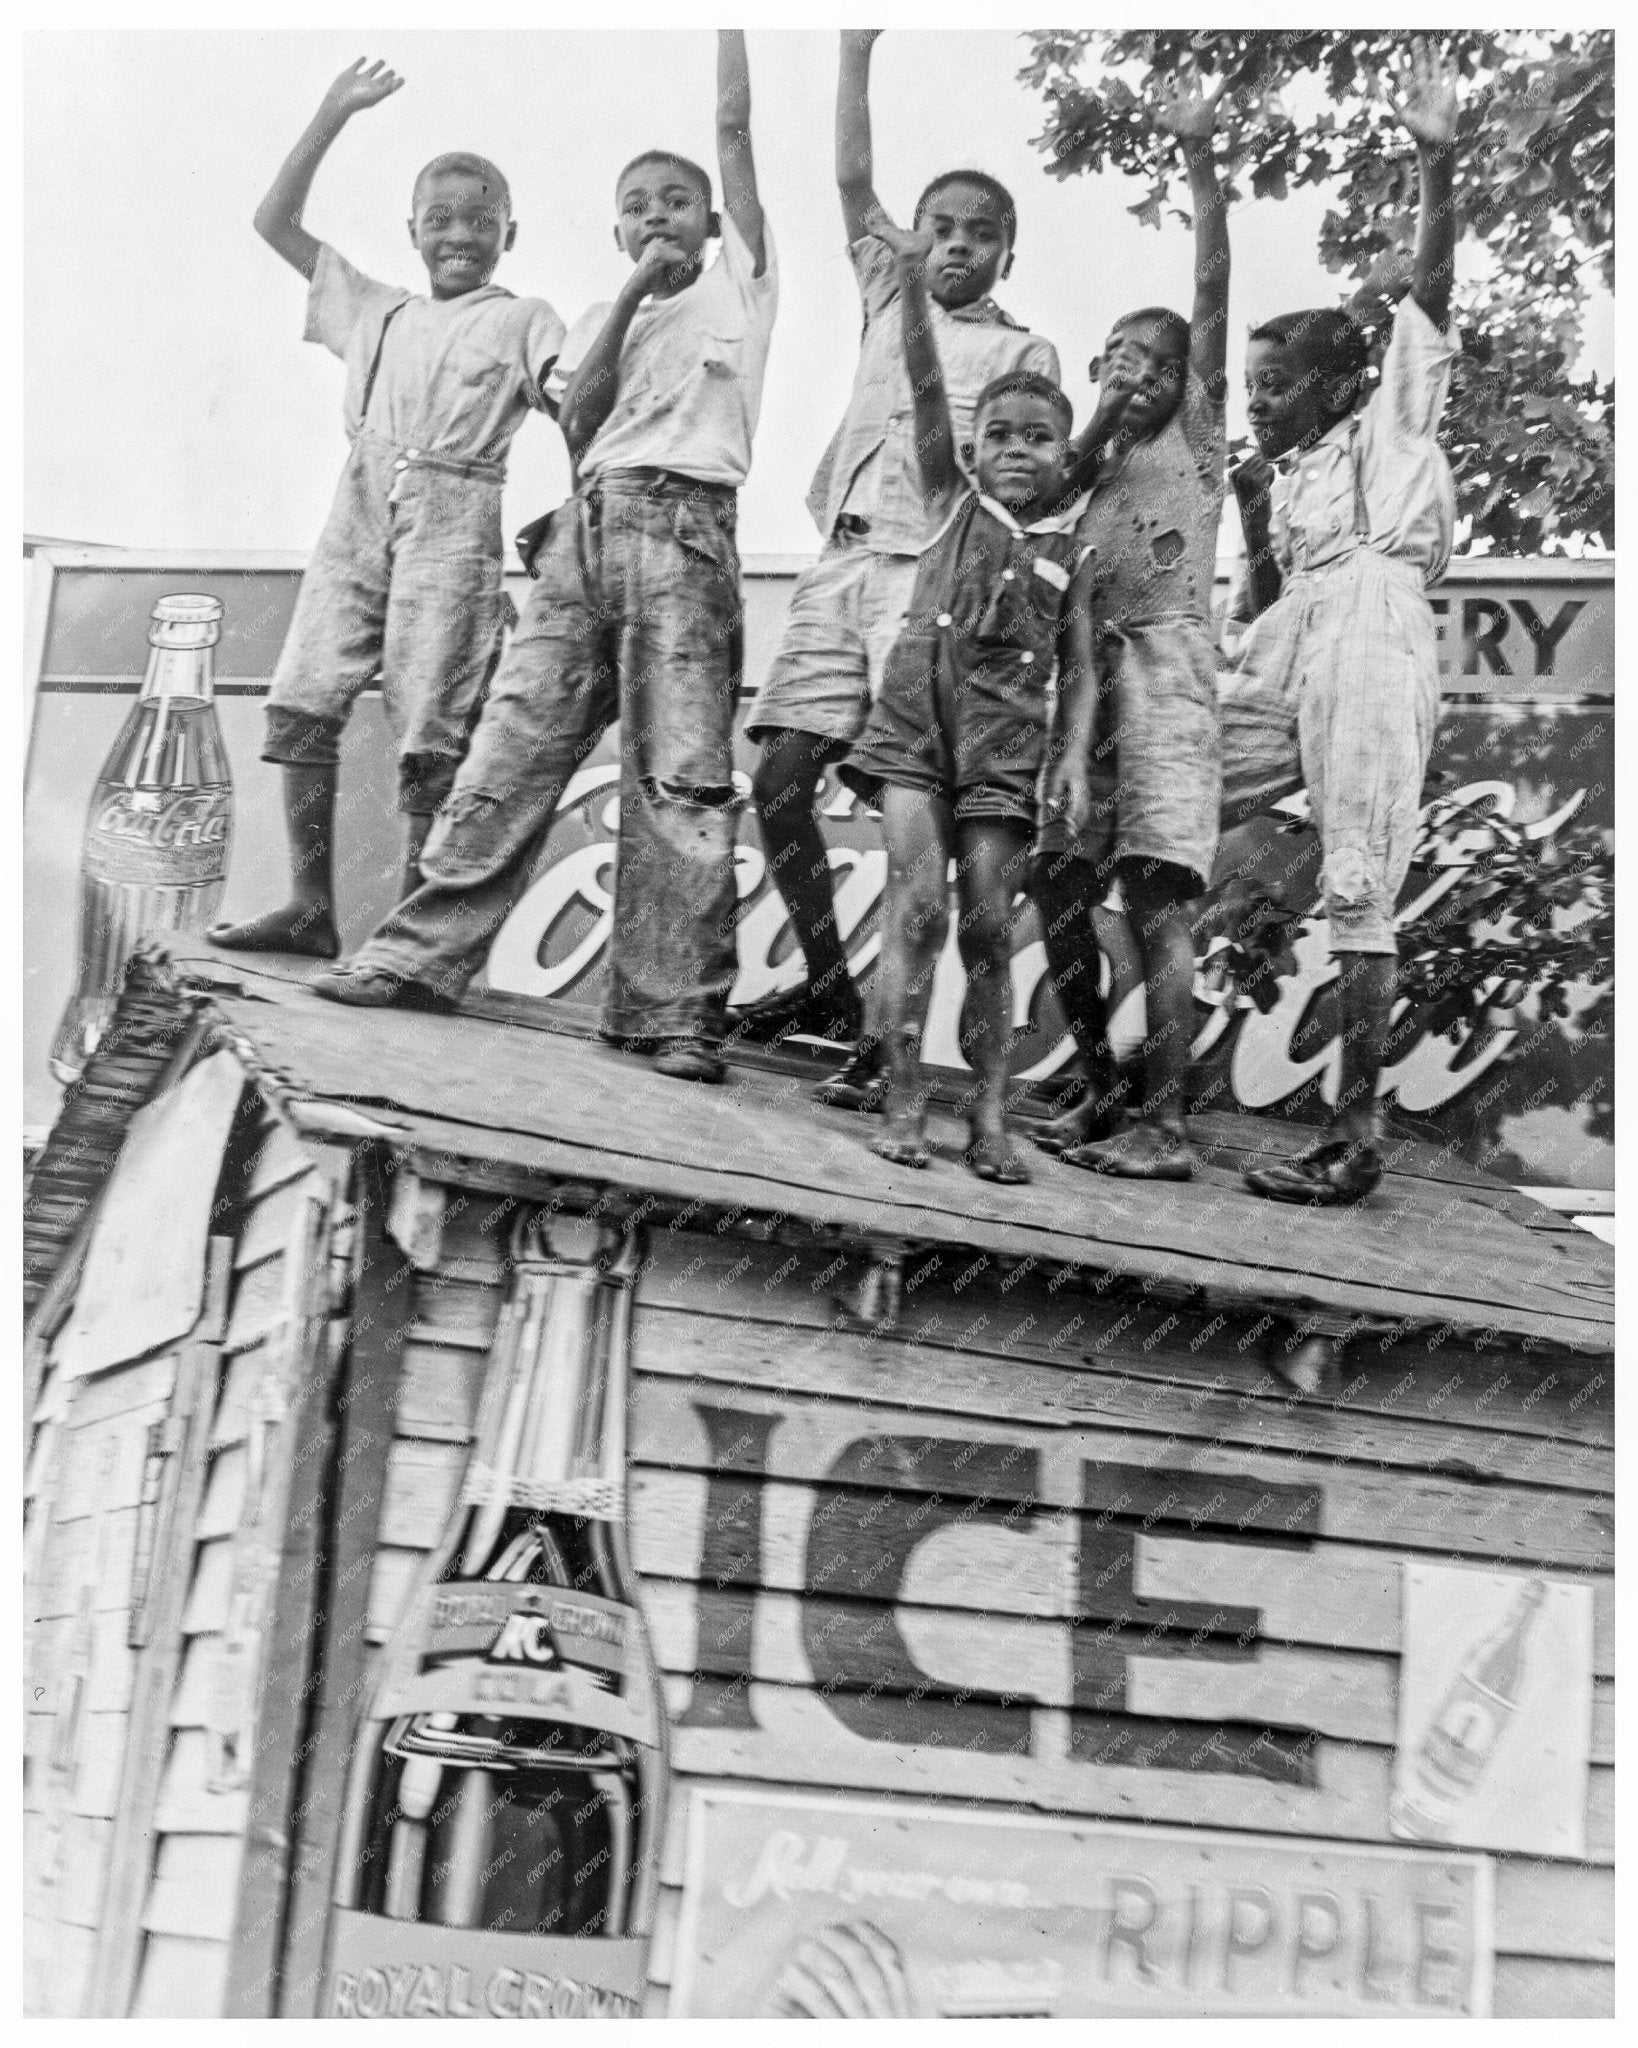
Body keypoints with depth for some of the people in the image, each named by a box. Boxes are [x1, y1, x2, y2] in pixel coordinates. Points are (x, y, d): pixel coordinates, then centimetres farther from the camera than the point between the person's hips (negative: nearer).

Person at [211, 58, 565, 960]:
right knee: (300, 706, -5)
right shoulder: (376, 312, 22)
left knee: (429, 736, -9)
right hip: (358, 512, 4)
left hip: (453, 521, -4)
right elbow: (274, 222, 23)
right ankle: (310, 908, -1)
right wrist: (333, 113, 19)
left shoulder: (523, 320, 12)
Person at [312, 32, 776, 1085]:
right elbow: (578, 424, 6)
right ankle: (425, 951, 0)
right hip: (589, 523, 4)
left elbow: (736, 128, 10)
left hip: (685, 527, -4)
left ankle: (675, 1011, -12)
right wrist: (633, 292, 1)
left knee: (682, 773, -11)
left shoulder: (738, 284, 15)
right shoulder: (601, 318, 24)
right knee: (515, 738, -2)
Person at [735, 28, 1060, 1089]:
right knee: (780, 780, -1)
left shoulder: (1024, 351, 9)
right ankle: (828, 986, 14)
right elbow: (853, 180, 15)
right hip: (843, 561, 5)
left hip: (933, 573, -5)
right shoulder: (888, 300, 20)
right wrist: (857, 45, 8)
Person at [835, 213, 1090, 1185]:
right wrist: (914, 281, -12)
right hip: (918, 713, -1)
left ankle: (991, 1118, 6)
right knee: (918, 901, -11)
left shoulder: (1074, 544, 12)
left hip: (1007, 737, 1)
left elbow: (1083, 661, 10)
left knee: (990, 926, 0)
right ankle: (905, 1103, -6)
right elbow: (927, 388, -1)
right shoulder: (953, 500, 11)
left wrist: (1076, 754, -4)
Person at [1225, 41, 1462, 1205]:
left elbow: (1431, 290, 2)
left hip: (1373, 614, -7)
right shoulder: (1285, 474, 30)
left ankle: (1358, 1132, -15)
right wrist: (1254, 521, 11)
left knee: (1360, 885, -13)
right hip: (1294, 645, 7)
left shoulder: (1393, 421, 15)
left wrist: (1438, 164, -8)